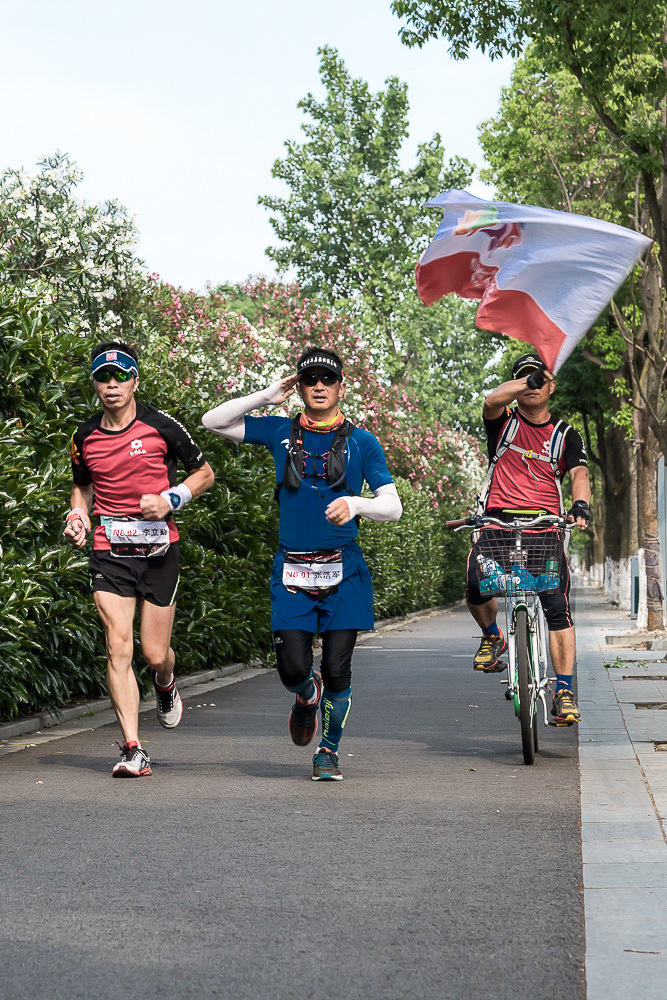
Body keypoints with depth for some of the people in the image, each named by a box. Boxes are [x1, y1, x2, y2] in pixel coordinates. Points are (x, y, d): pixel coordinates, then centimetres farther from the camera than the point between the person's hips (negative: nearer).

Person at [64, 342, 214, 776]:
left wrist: (170, 499, -10)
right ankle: (134, 750, -8)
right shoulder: (85, 436, 6)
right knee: (119, 647, -10)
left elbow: (204, 473, 6)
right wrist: (77, 517, 4)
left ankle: (166, 687, 40)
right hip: (110, 551, 2)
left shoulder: (160, 425, -4)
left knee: (155, 654, 1)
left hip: (159, 549, -2)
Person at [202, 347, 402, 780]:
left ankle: (329, 750, 20)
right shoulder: (281, 432, 9)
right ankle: (308, 696, 30)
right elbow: (213, 421, 8)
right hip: (292, 572, 1)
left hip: (343, 571, -1)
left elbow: (393, 506, -1)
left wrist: (354, 504, -21)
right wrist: (267, 396, 3)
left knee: (337, 671, -2)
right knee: (293, 669, -7)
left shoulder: (362, 442, 5)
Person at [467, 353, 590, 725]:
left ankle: (565, 692, -8)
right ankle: (493, 636, 10)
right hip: (499, 519, 0)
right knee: (476, 586, -24)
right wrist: (529, 380, -19)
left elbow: (580, 473, -4)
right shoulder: (504, 421, 11)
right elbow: (493, 400, -13)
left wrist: (581, 504, -24)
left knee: (558, 607, -11)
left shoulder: (566, 435, 12)